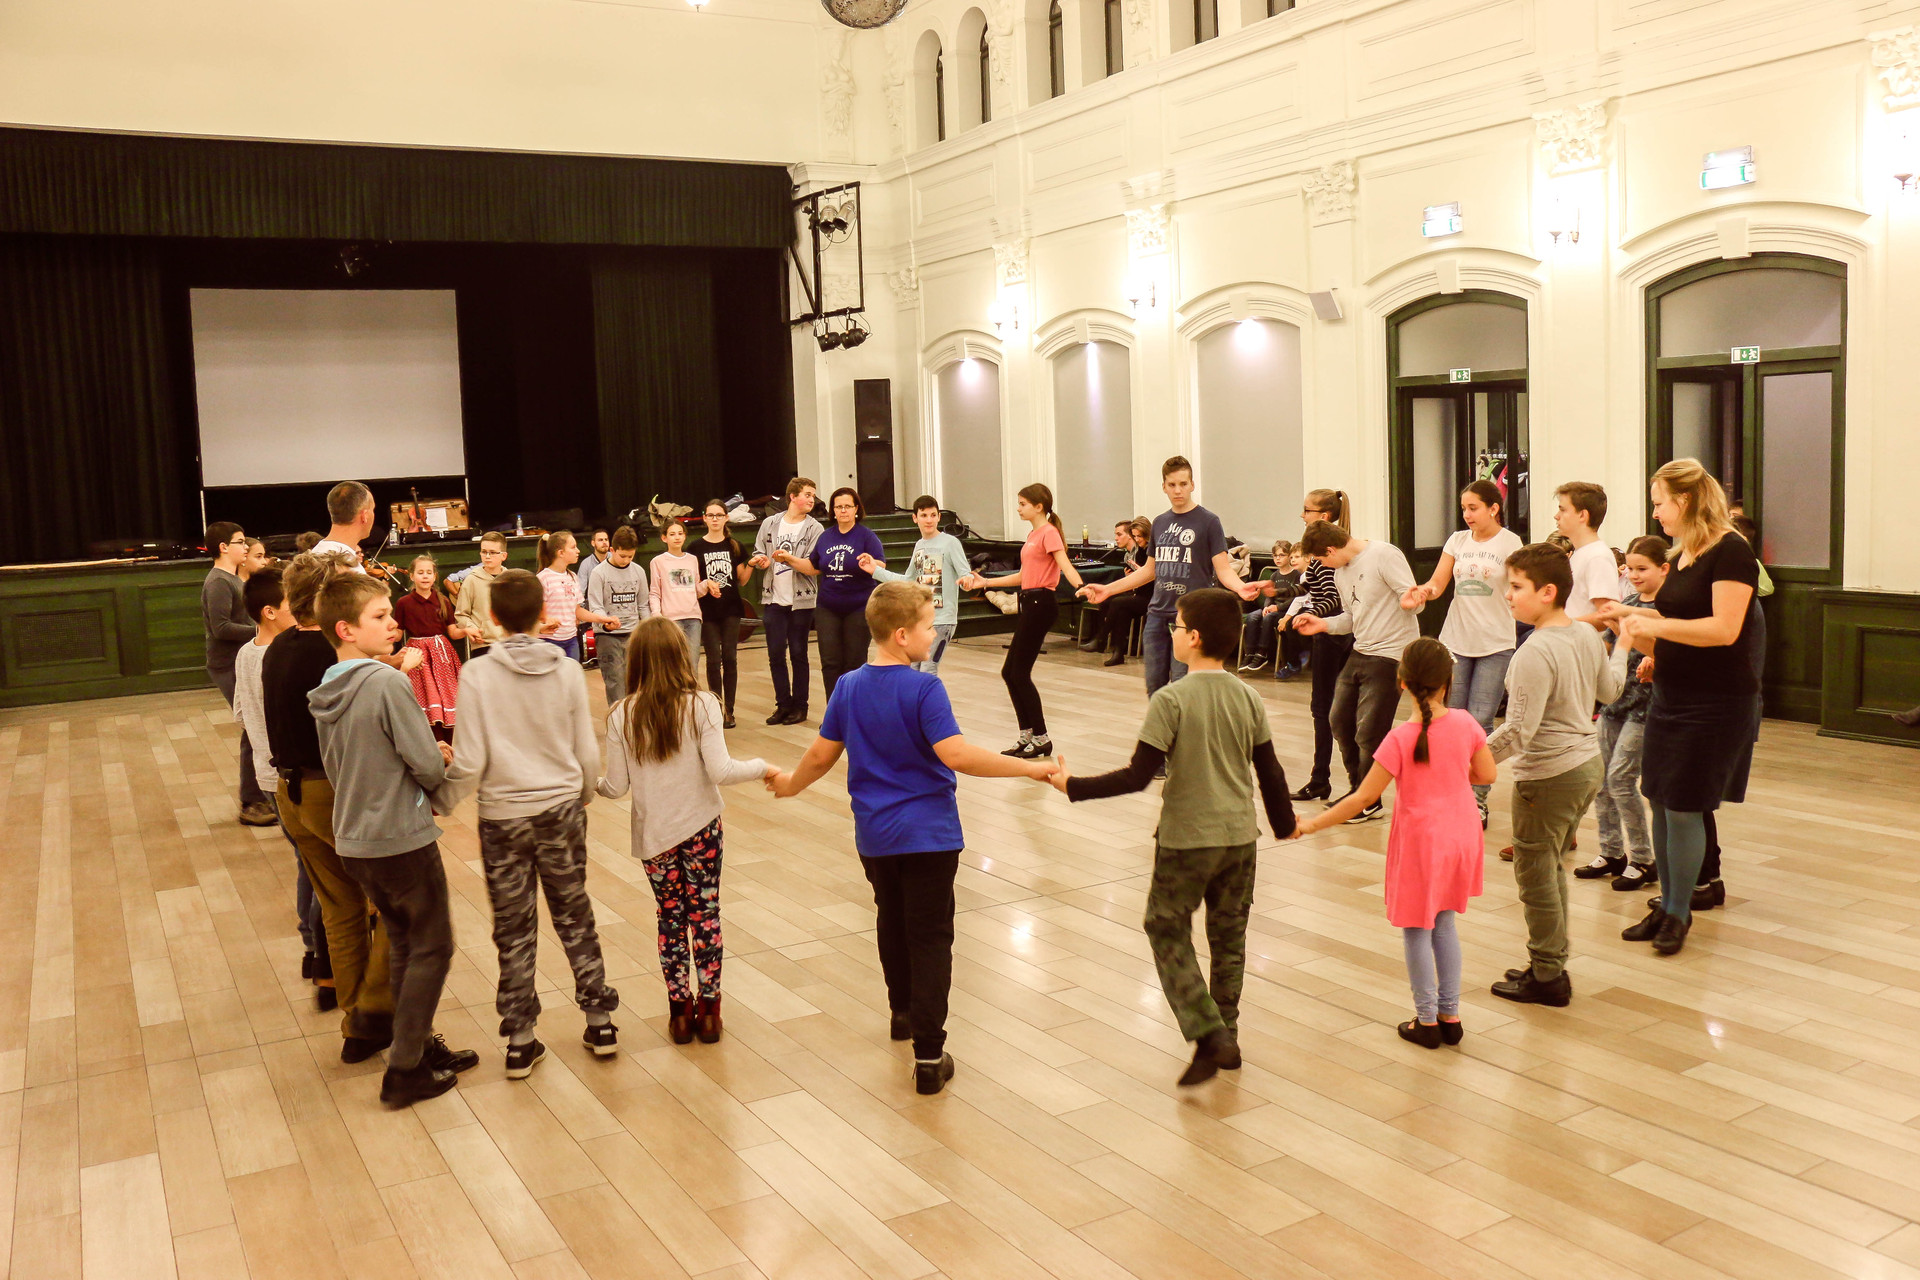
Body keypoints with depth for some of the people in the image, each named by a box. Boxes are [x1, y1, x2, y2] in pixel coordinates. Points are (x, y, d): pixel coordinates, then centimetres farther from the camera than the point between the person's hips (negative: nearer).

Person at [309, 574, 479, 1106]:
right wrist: (438, 763, 5)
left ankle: (420, 1045, 29)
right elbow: (429, 767, -20)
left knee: (402, 943, 20)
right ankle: (405, 1071, 7)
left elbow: (336, 769, 14)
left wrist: (429, 757, 12)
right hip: (402, 838, -8)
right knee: (432, 947, 5)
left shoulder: (324, 692, 4)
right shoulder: (387, 683, -21)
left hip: (353, 838, 8)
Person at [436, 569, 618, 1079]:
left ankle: (520, 1042, 17)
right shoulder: (567, 670, -6)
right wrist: (584, 795, 20)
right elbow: (587, 753, 0)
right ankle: (600, 1022, 23)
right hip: (561, 810, 2)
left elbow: (469, 762, -13)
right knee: (574, 917, 17)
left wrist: (439, 803, 4)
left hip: (502, 817, -1)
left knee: (514, 930, 9)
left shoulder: (478, 674, -12)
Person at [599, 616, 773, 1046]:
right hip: (700, 827, -1)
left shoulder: (621, 715, -7)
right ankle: (708, 1009, 17)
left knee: (671, 918, 14)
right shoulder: (701, 705, -12)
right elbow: (720, 771, -17)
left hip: (652, 834, 1)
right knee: (705, 915, 11)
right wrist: (761, 768, 0)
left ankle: (680, 1011, 19)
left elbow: (617, 786, -4)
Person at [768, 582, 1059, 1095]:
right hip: (927, 832, -6)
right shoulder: (924, 689, -18)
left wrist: (792, 784, 25)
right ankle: (929, 1057, -3)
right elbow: (955, 754, -28)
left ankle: (903, 1012, 44)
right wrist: (1029, 768, -25)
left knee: (892, 923, 25)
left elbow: (821, 754, 5)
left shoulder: (848, 687, 0)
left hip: (874, 834, 6)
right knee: (930, 939, 0)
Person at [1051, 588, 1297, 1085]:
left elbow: (1138, 776, -18)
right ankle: (1226, 1036, 27)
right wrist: (1284, 824, 23)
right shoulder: (1249, 699, 0)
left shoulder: (1171, 700, -17)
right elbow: (1270, 773, 7)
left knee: (1168, 933, 7)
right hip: (1239, 837, 5)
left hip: (1185, 839, -5)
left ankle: (1209, 1035, -4)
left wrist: (1073, 786, -10)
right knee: (1229, 936, 17)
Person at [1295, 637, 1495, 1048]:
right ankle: (1450, 1017, 26)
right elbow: (1488, 773, 3)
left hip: (1421, 841, -5)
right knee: (1445, 923, 19)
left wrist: (1313, 824, -11)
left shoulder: (1401, 738, -21)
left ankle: (1427, 1022, 18)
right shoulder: (1465, 724, -9)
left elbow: (1365, 797, -19)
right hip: (1460, 837, 5)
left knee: (1416, 931, 9)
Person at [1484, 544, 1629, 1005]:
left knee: (1535, 874, 3)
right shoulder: (1587, 635, 4)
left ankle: (1547, 977, 13)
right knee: (1552, 868, 20)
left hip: (1548, 777, -9)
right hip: (1588, 764, 9)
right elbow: (1610, 690, 22)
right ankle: (1551, 963, 29)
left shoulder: (1535, 653, -24)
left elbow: (1517, 732, -26)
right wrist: (1623, 647, 40)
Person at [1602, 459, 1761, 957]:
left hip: (1716, 704, -8)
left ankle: (1678, 914, 11)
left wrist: (1657, 623, -21)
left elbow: (1724, 630, -24)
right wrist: (1631, 620, 5)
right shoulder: (1683, 556, 13)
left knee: (1683, 808, -3)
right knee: (1661, 803, 10)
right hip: (1671, 699, 8)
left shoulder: (1731, 551, -13)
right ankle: (1668, 904, 23)